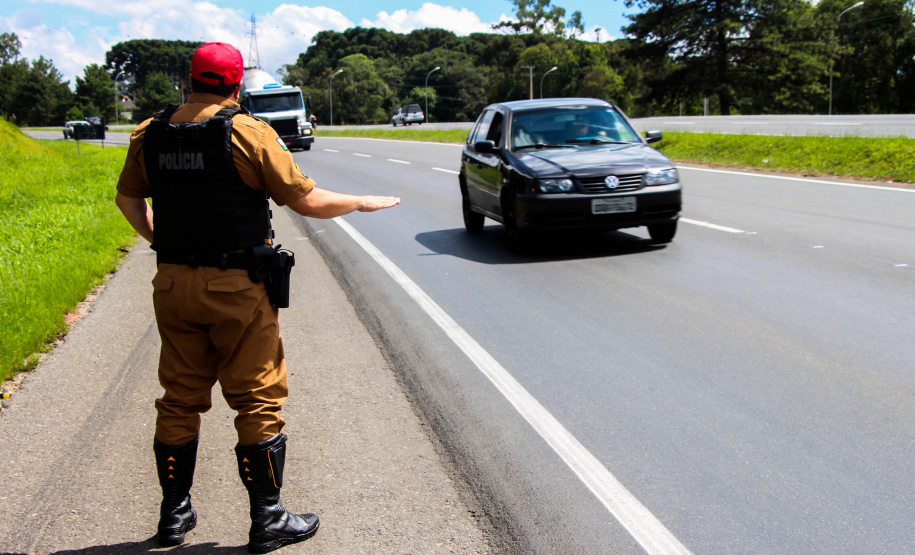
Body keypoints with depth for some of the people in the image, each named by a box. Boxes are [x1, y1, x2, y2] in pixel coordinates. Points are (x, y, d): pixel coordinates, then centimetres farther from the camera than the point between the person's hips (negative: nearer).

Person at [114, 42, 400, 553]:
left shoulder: (150, 134, 5)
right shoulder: (249, 133, -12)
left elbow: (128, 198, 17)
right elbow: (306, 200, -11)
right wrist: (362, 203, 4)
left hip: (172, 283, 6)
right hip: (236, 287, -5)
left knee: (180, 399, 16)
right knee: (259, 401, 5)